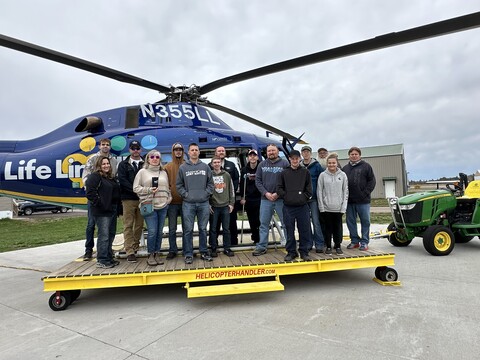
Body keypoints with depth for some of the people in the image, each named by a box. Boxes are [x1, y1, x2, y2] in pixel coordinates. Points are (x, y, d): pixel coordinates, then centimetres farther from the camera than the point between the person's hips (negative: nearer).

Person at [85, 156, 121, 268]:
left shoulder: (111, 177, 19)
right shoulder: (94, 176, -8)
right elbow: (90, 193, -17)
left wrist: (117, 205, 16)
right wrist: (99, 204, -19)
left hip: (112, 210, 9)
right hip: (101, 212, -9)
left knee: (111, 234, 14)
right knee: (104, 236, -7)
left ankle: (109, 258, 24)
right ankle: (102, 260, 0)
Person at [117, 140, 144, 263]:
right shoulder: (123, 164, 8)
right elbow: (122, 180, -4)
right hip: (128, 199, -1)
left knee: (139, 225, 7)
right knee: (128, 226, -2)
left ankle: (135, 247, 20)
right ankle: (130, 252, 0)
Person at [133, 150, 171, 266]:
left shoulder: (163, 172, 14)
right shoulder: (142, 172, 3)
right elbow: (136, 188, 0)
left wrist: (169, 198, 4)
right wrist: (149, 190, -12)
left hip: (163, 206, 4)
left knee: (160, 232, 8)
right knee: (152, 231, -7)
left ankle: (157, 254, 21)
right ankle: (150, 255, 10)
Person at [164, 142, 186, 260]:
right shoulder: (168, 167, 5)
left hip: (185, 201, 0)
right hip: (172, 202, 1)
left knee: (186, 228, 9)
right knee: (172, 229, 8)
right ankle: (172, 250, 20)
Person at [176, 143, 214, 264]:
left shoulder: (205, 166, 7)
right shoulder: (183, 167, 3)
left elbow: (210, 183, 8)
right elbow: (179, 185, 4)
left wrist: (206, 193, -3)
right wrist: (186, 195, -7)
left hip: (204, 203, 2)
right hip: (188, 204, -1)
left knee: (203, 229, 10)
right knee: (188, 230, 3)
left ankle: (204, 252, 21)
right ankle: (188, 254, 13)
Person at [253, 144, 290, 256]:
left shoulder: (285, 163, -1)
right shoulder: (262, 164, 9)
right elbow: (257, 180, 6)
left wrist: (278, 193, -13)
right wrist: (266, 193, -7)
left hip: (281, 199, -3)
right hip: (265, 199, 3)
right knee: (264, 224, 8)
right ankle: (261, 247, 17)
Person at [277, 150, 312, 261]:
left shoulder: (305, 172, 4)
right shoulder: (284, 173, 5)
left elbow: (309, 189, 4)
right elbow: (279, 188, 5)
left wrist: (304, 198, -6)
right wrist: (286, 197, -5)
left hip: (303, 206, 0)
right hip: (288, 206, 0)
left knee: (305, 230, 5)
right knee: (290, 230, 7)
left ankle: (304, 251, 19)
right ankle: (291, 251, 19)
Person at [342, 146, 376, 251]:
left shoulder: (366, 166, 2)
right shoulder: (345, 168, 12)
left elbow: (372, 181, -2)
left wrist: (365, 193, -11)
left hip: (363, 200, -3)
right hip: (349, 200, 4)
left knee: (365, 221, 3)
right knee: (350, 221, 9)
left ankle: (364, 242, 13)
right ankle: (354, 240, 20)